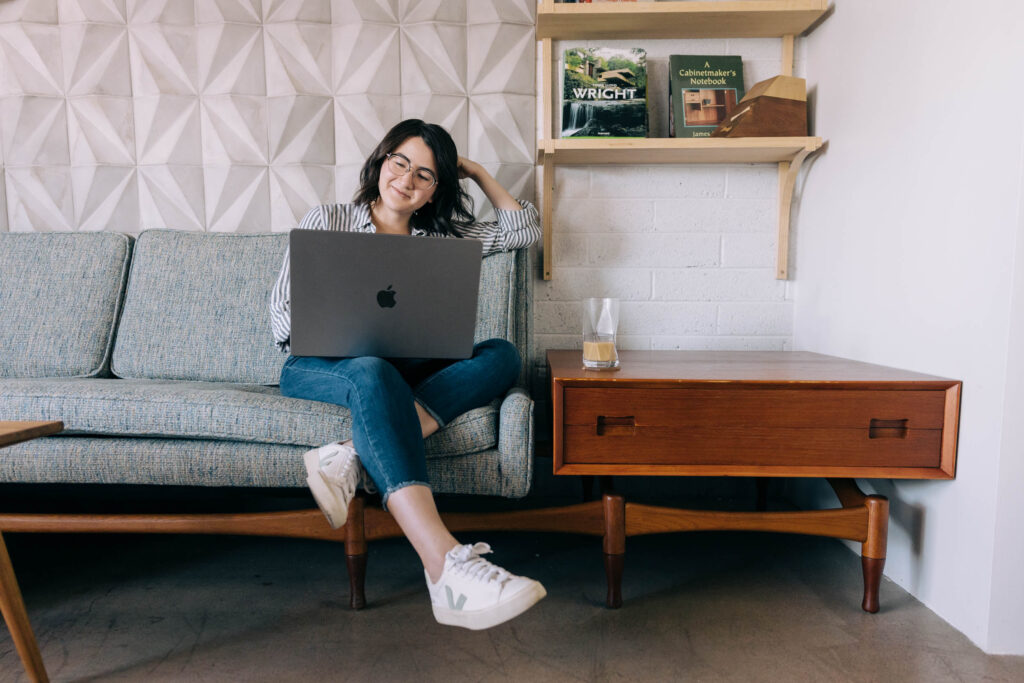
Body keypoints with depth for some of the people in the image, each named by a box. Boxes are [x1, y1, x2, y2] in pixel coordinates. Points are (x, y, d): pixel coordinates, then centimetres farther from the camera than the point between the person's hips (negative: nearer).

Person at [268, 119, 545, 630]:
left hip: (403, 371, 3)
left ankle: (354, 460, -41)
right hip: (317, 367, -3)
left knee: (502, 354, -24)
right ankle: (446, 566, -54)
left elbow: (526, 231, 20)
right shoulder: (327, 221, 11)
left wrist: (477, 171, 21)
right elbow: (280, 311, 3)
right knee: (373, 375, -40)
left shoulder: (439, 238, 20)